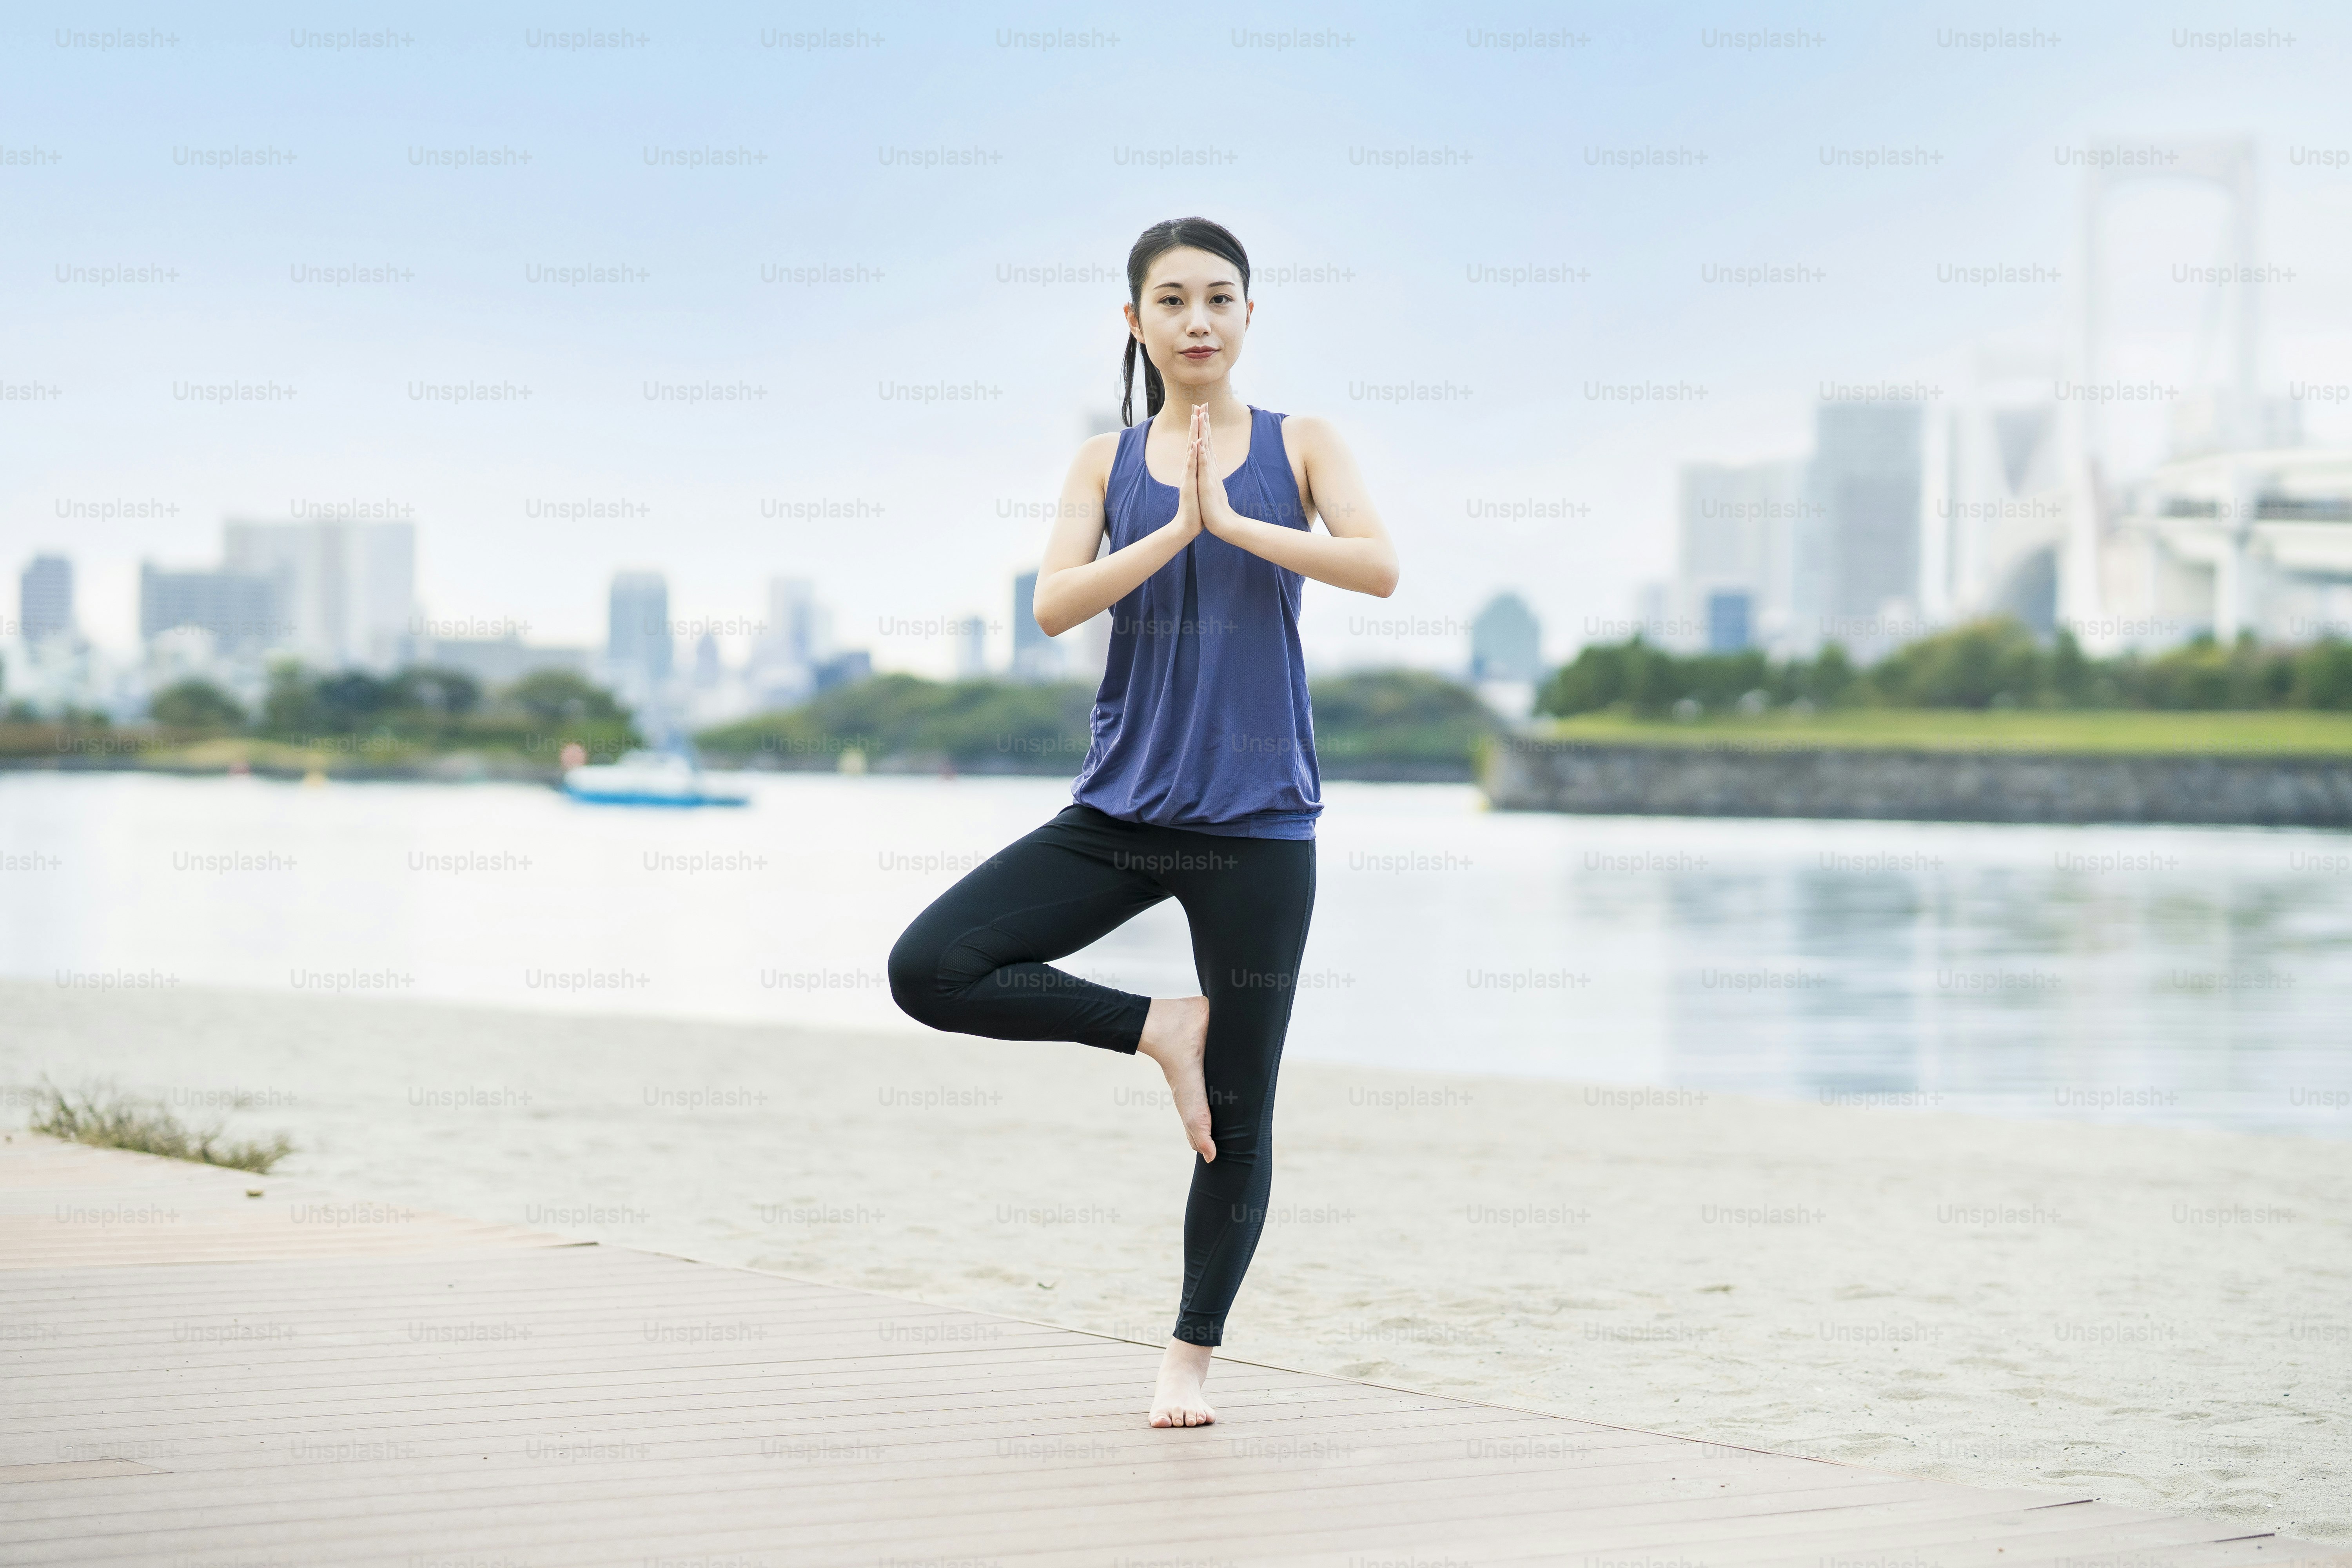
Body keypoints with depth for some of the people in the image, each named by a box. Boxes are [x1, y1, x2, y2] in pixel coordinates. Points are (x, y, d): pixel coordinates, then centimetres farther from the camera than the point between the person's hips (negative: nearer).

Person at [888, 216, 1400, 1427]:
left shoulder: (1299, 447, 3)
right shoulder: (1106, 463, 7)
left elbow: (1379, 568, -13)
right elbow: (1053, 605, -7)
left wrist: (1232, 519, -17)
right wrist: (1175, 528, -17)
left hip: (1257, 823, -2)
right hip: (1120, 812, 2)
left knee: (1238, 1118, 3)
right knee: (930, 970, -15)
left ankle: (1192, 1356, 21)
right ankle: (1157, 1028, 3)